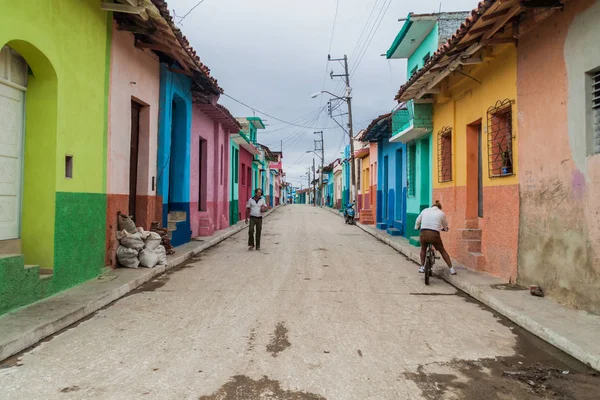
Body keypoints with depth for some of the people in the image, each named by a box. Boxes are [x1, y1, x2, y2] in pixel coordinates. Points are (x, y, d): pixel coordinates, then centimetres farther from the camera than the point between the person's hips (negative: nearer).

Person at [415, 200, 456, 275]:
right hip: (435, 235, -1)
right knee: (442, 251, 19)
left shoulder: (425, 211, 14)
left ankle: (422, 267, 26)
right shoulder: (441, 213, 11)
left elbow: (418, 221, 24)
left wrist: (417, 227, 44)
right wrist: (445, 229, 48)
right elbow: (445, 225, 25)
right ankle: (451, 269, 17)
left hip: (423, 234, 1)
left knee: (423, 249, 29)